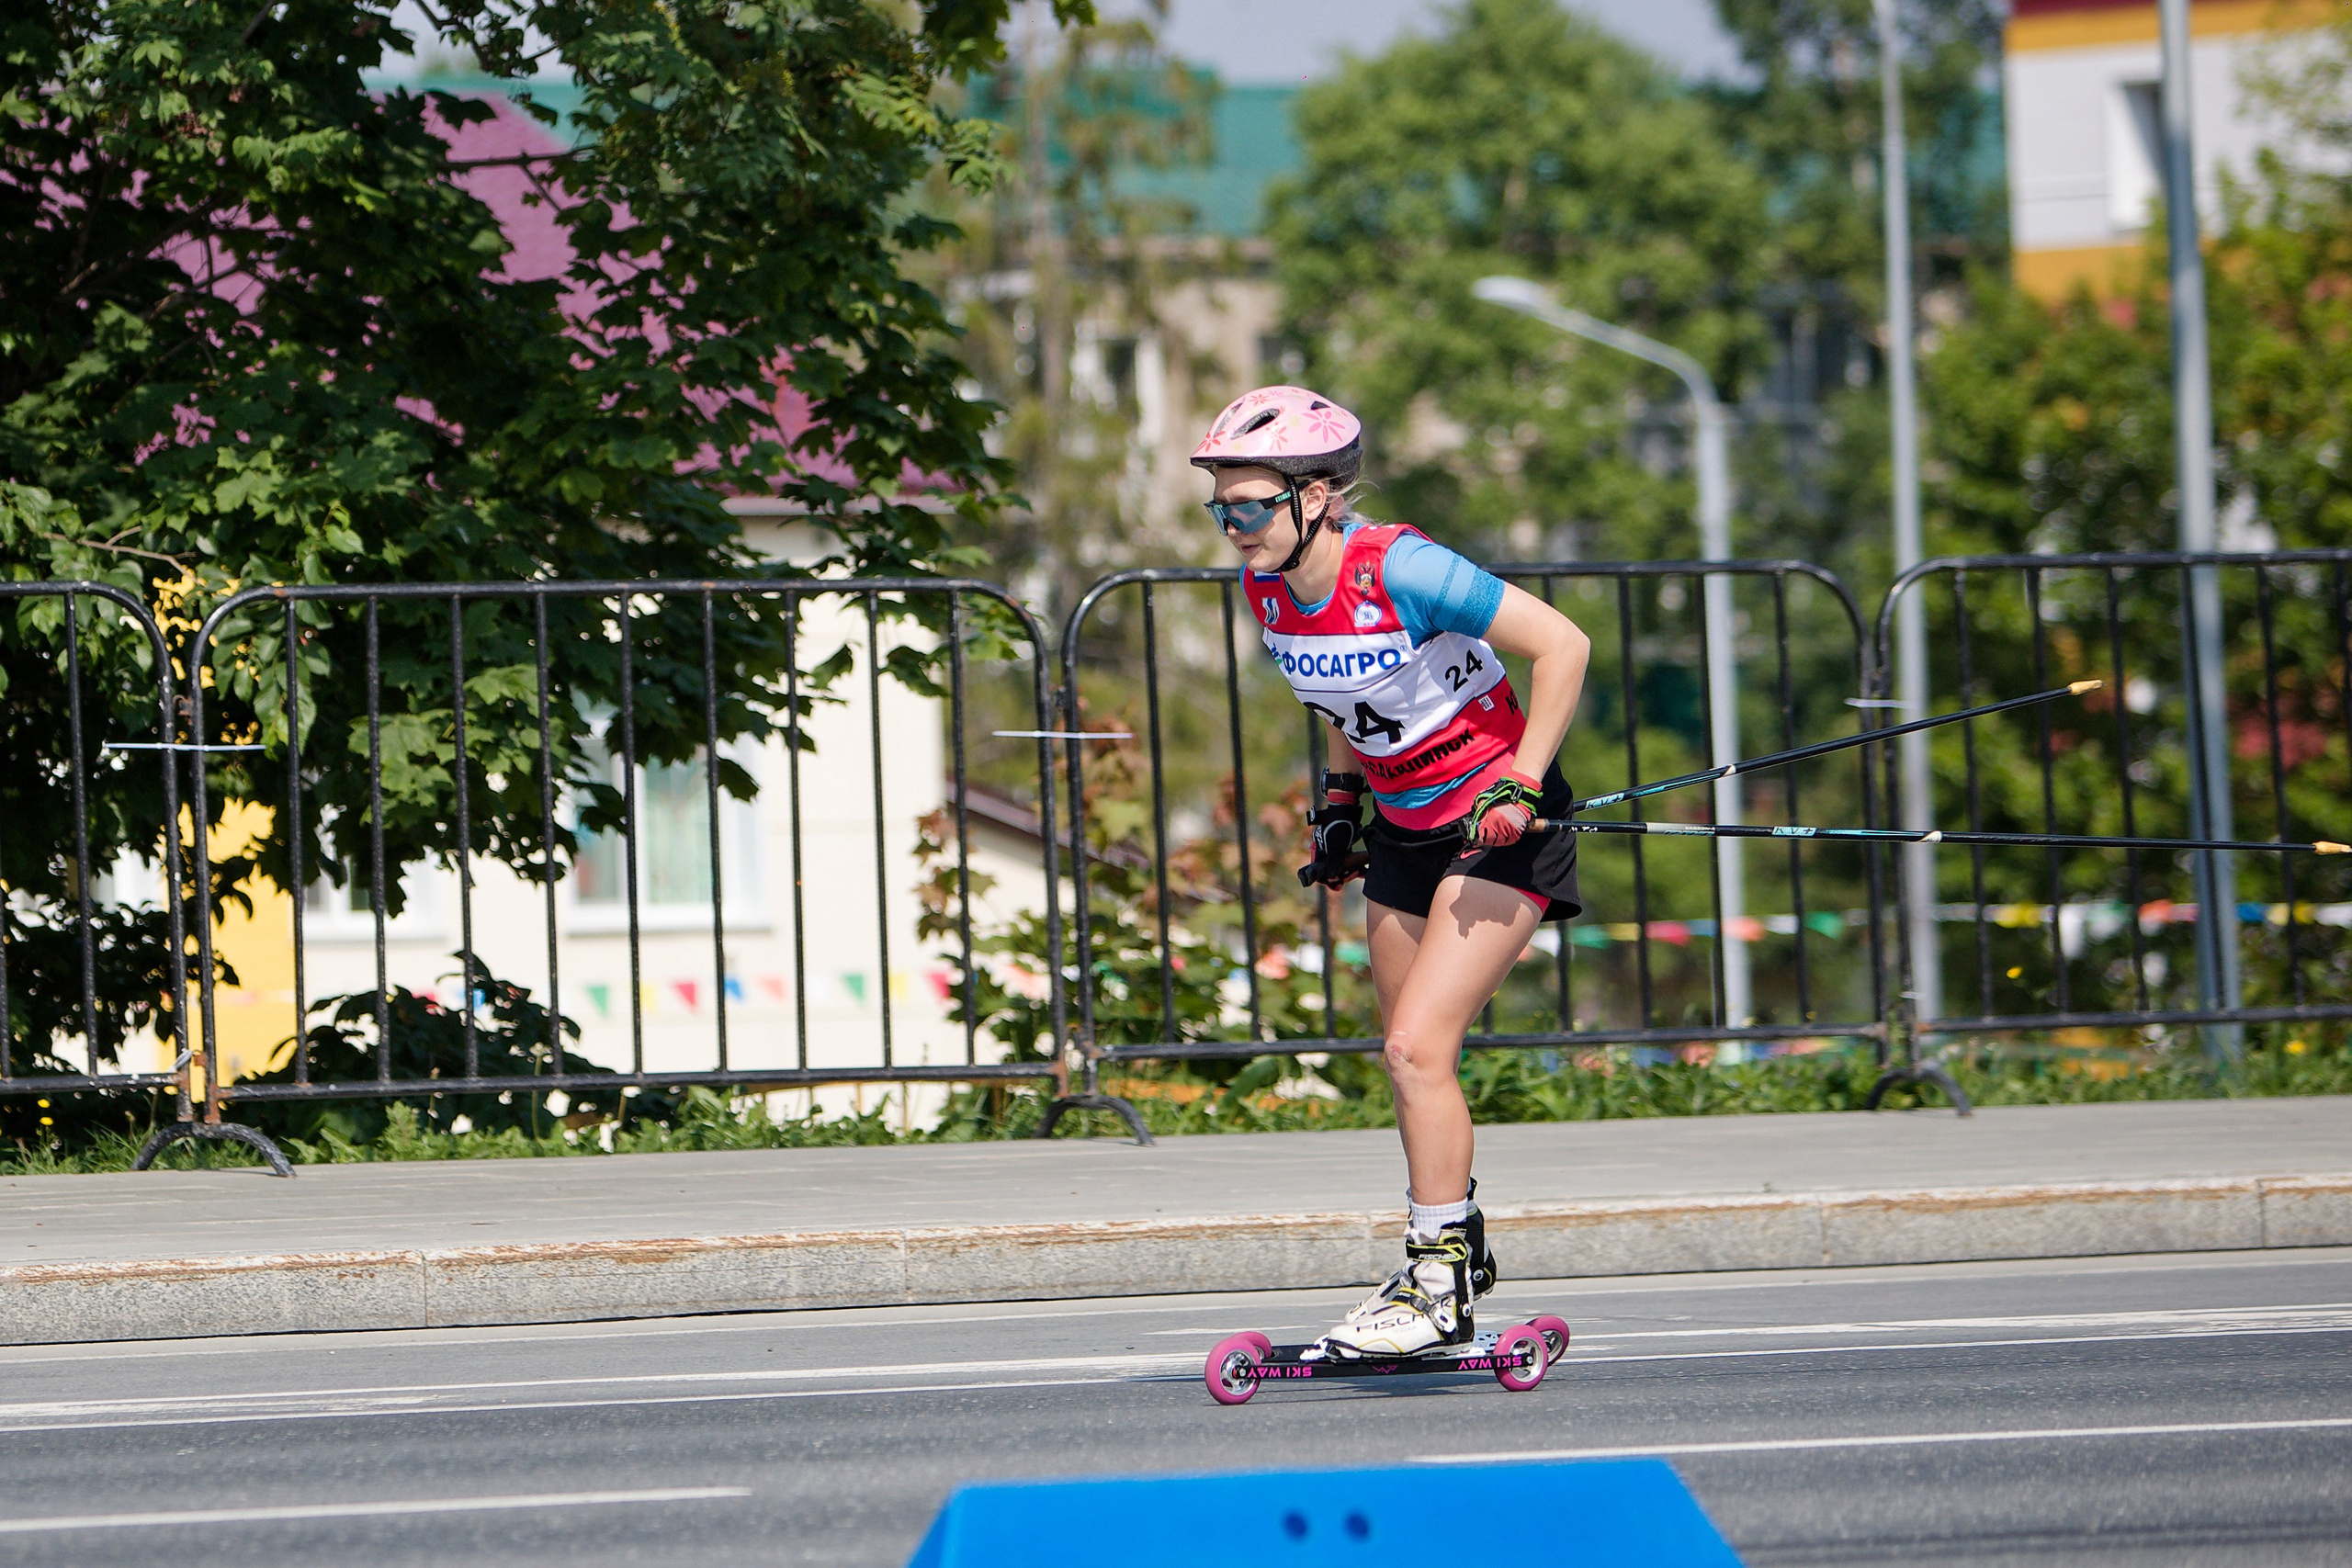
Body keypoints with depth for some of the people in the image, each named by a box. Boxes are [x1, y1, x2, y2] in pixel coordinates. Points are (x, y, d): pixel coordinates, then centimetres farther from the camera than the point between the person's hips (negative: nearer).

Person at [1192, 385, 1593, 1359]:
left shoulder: (1398, 570, -27)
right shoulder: (1269, 590, -5)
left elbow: (1562, 645, -22)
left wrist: (1520, 788, -22)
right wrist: (1343, 796, 12)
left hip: (1498, 820, -8)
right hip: (1404, 829, 8)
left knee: (1416, 1047, -16)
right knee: (1412, 1063, 12)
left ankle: (1441, 1289, -8)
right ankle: (1451, 1252, 29)